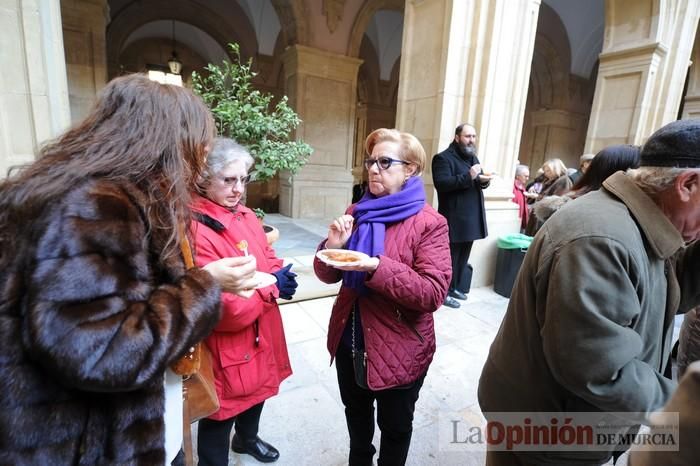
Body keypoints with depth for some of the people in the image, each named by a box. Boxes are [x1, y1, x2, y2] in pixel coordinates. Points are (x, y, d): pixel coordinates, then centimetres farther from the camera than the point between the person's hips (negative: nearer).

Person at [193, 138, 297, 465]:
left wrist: (281, 275, -12)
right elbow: (222, 310, -29)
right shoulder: (194, 230, -26)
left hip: (261, 334, 9)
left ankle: (247, 439, 60)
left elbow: (268, 259, 10)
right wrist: (272, 287, -20)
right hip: (225, 349, -8)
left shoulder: (246, 216, 1)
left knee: (258, 390, 30)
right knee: (219, 418, 16)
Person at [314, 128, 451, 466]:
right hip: (349, 339, 6)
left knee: (395, 426, 21)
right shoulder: (357, 213, 1)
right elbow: (329, 275, 3)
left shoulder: (429, 223, -16)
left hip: (398, 349, -5)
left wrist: (377, 267, -34)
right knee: (356, 414, 29)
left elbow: (433, 293, -24)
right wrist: (333, 246, -18)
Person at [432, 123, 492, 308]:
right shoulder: (443, 158, -9)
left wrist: (484, 180, -4)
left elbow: (479, 181, 21)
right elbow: (441, 183, -22)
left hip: (471, 218, 8)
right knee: (450, 257, 0)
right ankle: (444, 292, 12)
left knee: (463, 256, 16)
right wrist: (468, 176, -27)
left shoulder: (472, 157, 18)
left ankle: (456, 287, 31)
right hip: (454, 219, -8)